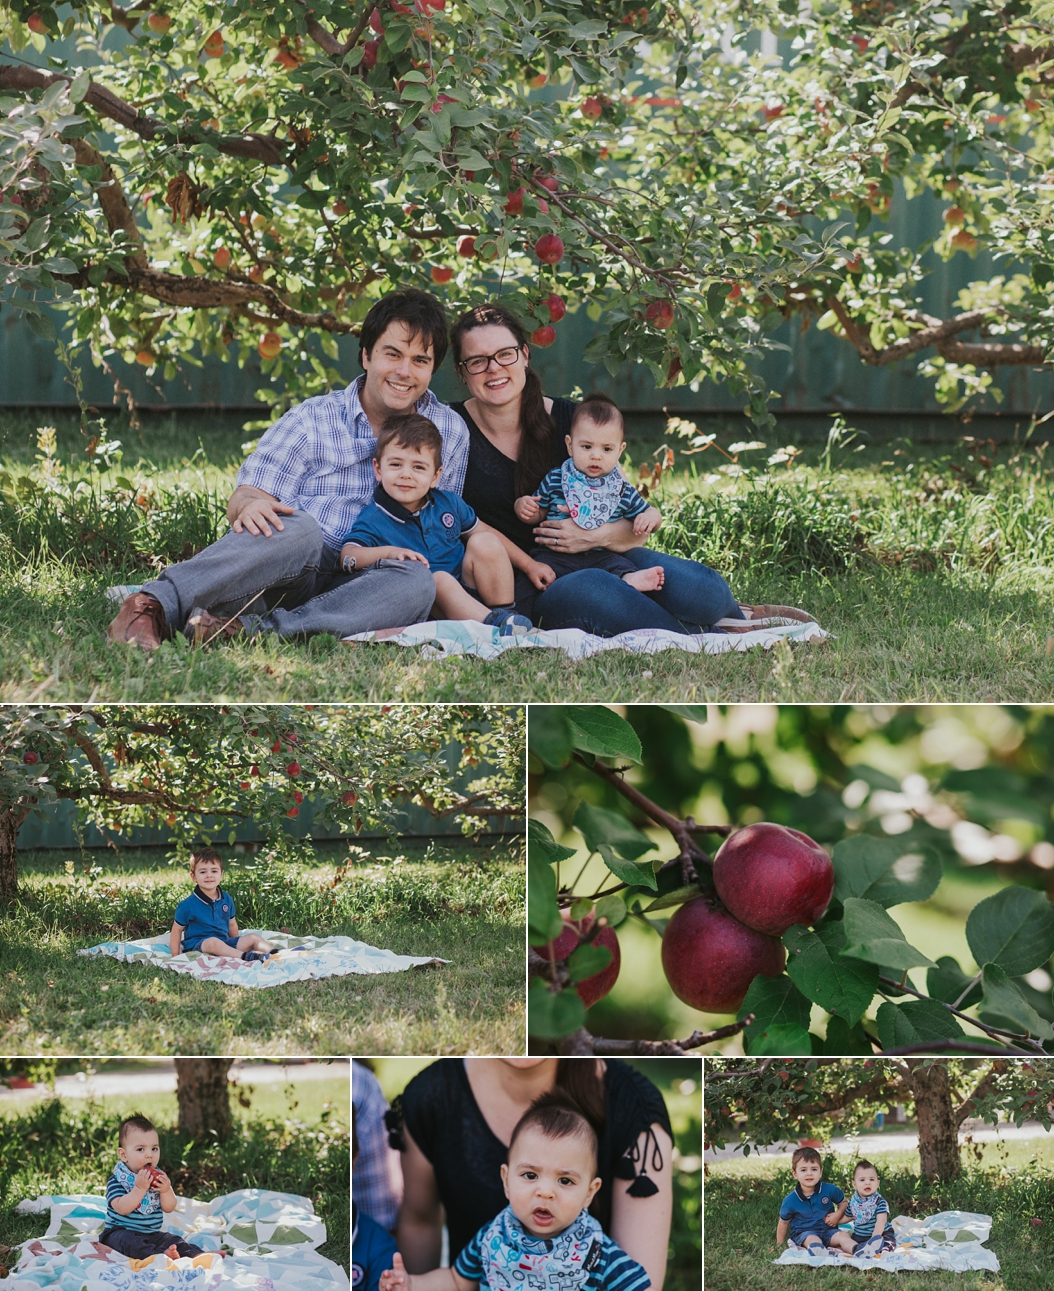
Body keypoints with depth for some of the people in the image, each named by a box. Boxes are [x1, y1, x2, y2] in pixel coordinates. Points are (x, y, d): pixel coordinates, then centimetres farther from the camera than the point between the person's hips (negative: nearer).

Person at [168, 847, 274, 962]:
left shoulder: (227, 899, 8)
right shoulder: (187, 905, -9)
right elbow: (176, 931, 0)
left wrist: (236, 946, 24)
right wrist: (175, 957, -5)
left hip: (224, 943, 7)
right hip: (197, 946, -7)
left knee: (253, 938, -6)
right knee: (213, 942, -38)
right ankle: (247, 956, -52)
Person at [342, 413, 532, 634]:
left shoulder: (448, 503, 8)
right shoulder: (372, 520, -7)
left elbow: (485, 533, 20)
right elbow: (347, 556, -22)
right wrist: (389, 552, -38)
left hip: (468, 590, 5)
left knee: (484, 542, -14)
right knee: (440, 579, -35)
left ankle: (505, 613, -12)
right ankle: (495, 625, -43)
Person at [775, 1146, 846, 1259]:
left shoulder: (829, 1190, -2)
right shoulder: (790, 1201, -5)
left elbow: (844, 1202, 17)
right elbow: (783, 1223, 10)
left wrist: (838, 1214, -4)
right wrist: (779, 1246, 15)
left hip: (827, 1230, 4)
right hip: (803, 1233, -4)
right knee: (814, 1241, -38)